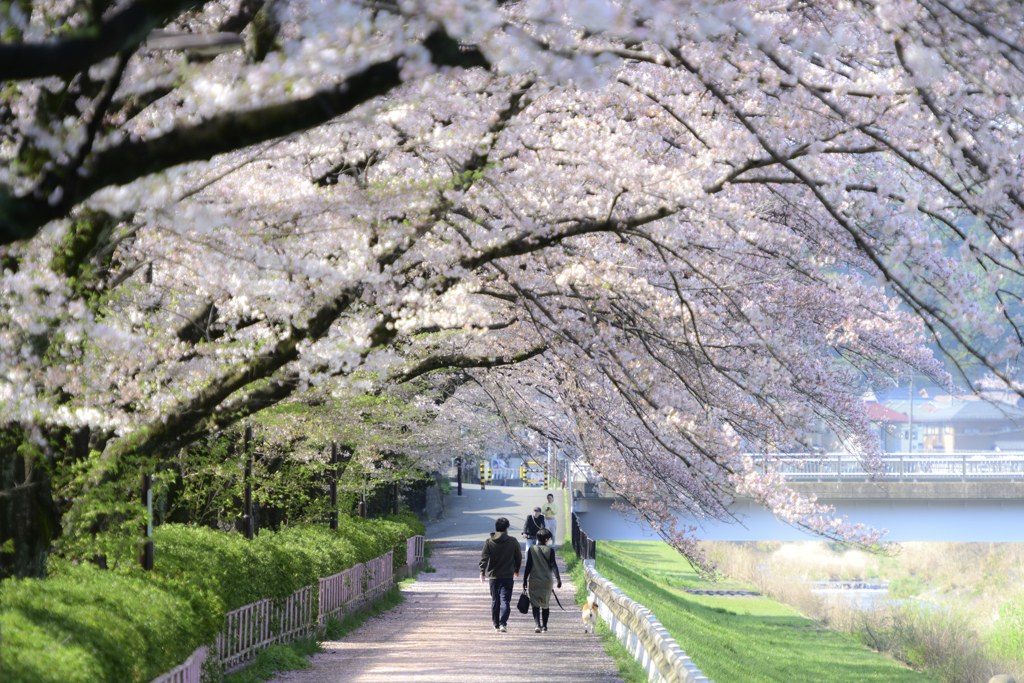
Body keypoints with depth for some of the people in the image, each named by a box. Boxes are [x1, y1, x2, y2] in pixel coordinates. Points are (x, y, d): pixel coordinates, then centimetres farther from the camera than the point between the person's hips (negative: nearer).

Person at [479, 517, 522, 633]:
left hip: (493, 575, 2)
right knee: (505, 600, -4)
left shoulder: (489, 541, -1)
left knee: (495, 601, 13)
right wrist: (516, 570, 24)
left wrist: (482, 572, -7)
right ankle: (503, 623, -19)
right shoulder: (513, 541, -2)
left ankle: (496, 624, 20)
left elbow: (484, 557, -8)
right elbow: (518, 557, 8)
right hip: (508, 576, -2)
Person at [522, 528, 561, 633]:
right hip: (547, 581, 1)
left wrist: (525, 580, 5)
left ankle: (537, 624, -20)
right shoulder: (550, 550, -3)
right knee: (546, 604, 14)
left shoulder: (531, 550, -1)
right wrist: (558, 579, -1)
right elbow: (553, 565, -6)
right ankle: (544, 626, 20)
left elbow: (528, 566, -1)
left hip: (534, 581, -1)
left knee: (535, 604, -2)